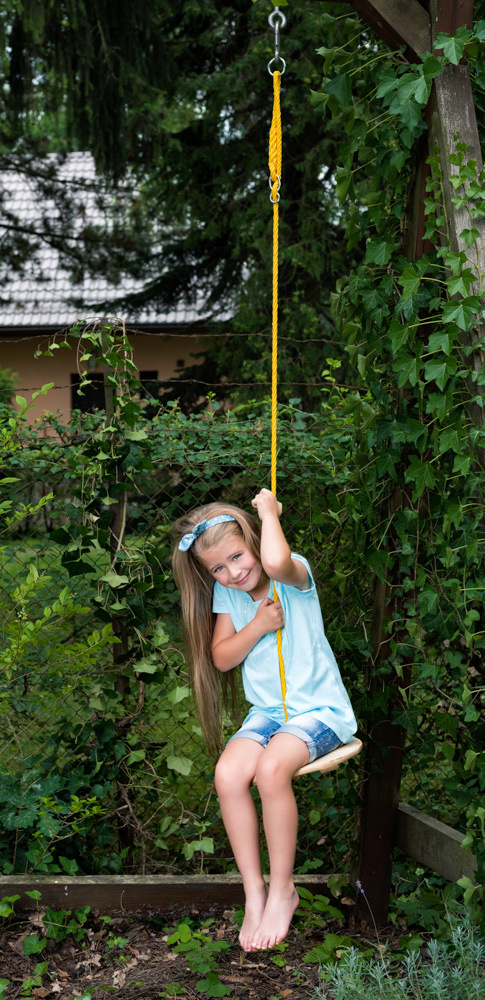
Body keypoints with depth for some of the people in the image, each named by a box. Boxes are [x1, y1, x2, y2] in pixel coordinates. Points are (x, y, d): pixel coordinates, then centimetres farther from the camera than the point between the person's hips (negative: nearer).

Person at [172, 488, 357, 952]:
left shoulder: (294, 574, -13)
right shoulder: (225, 594, 6)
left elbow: (275, 562, -39)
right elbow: (221, 658, 5)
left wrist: (268, 510, -21)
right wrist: (258, 625, -11)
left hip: (319, 709, -5)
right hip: (266, 711, 6)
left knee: (271, 769, -33)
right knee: (228, 773, -24)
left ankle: (282, 890, -14)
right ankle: (253, 892, -11)